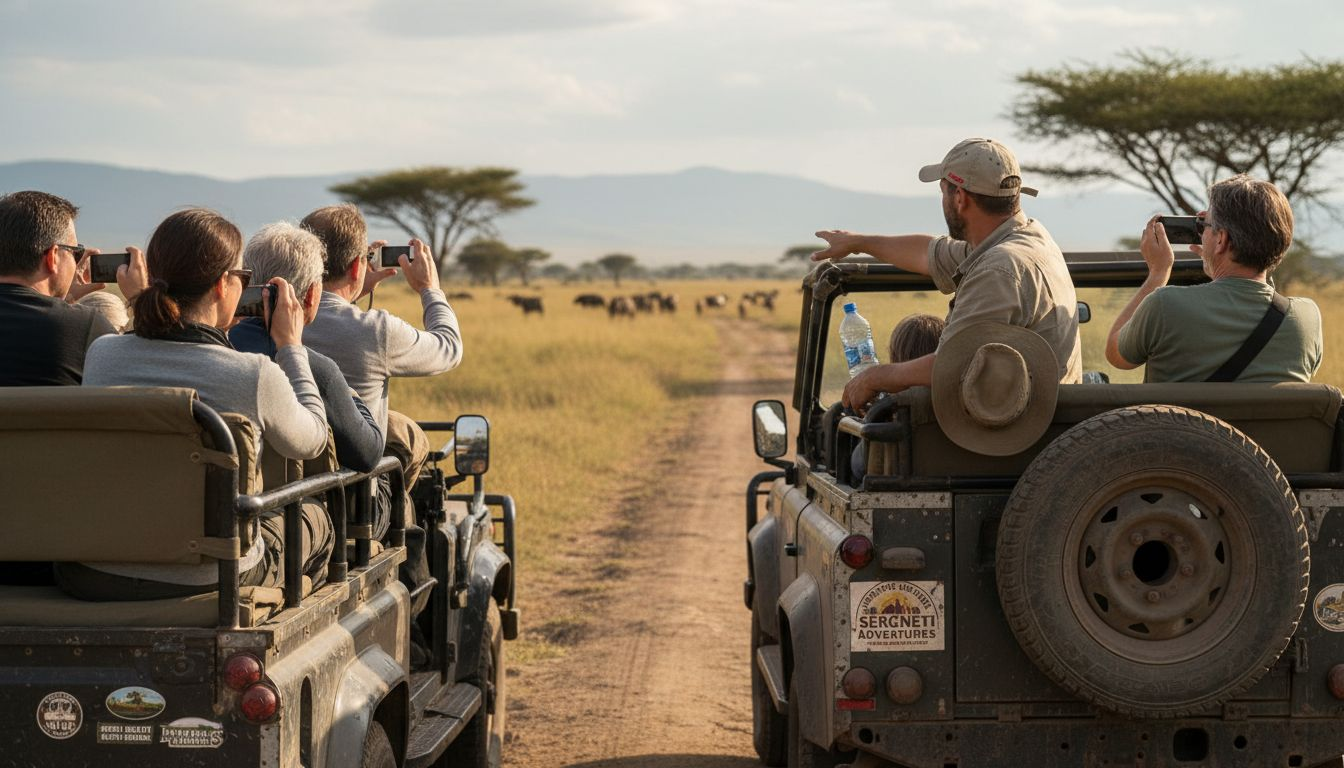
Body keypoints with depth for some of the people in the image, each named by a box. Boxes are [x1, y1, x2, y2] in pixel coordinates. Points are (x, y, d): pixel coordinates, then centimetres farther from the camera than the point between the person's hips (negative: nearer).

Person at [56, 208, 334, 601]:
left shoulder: (101, 355, -8)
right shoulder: (257, 376, -18)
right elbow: (311, 441, 3)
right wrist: (291, 346, 13)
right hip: (212, 580, -3)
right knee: (315, 521, 30)